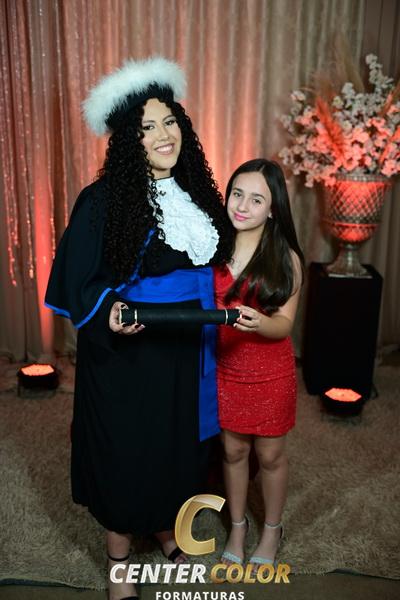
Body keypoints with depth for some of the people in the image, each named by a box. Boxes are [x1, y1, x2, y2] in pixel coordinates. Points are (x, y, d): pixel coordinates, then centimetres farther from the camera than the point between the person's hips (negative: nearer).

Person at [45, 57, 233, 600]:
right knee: (124, 452, 10)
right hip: (125, 354, -5)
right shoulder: (102, 200, -14)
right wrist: (108, 311, -30)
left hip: (185, 351, 5)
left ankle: (169, 533, 48)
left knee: (179, 446, 19)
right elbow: (79, 282, -12)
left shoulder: (197, 193, 3)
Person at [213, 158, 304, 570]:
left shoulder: (286, 258, -12)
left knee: (270, 455, 15)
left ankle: (272, 530, 41)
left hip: (270, 374, -2)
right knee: (233, 450, 18)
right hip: (226, 370, 2)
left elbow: (284, 324, -13)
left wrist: (258, 322, -32)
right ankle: (238, 526, 42)